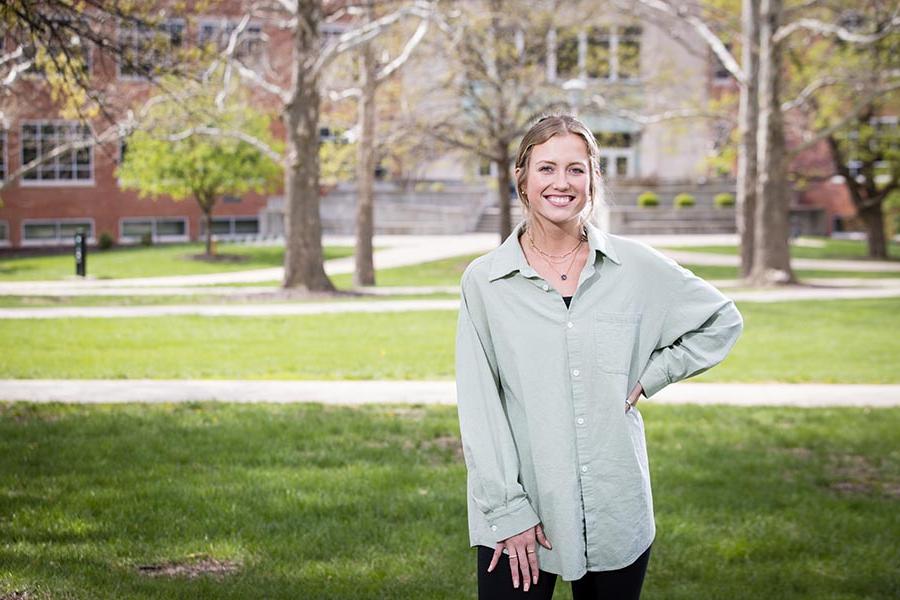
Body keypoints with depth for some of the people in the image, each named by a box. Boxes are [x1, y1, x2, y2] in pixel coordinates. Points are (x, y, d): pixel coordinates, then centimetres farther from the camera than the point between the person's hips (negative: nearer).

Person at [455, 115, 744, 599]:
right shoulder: (484, 281, -2)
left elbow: (722, 321, 15)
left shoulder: (634, 266, 2)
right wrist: (508, 510, -9)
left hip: (616, 513, 2)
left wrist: (652, 375, 3)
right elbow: (479, 407, -4)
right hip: (519, 517, -1)